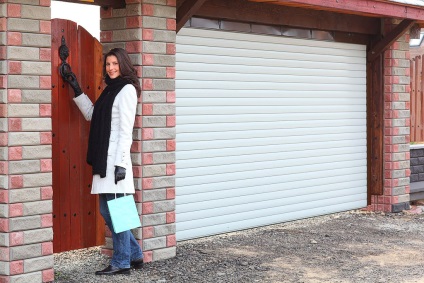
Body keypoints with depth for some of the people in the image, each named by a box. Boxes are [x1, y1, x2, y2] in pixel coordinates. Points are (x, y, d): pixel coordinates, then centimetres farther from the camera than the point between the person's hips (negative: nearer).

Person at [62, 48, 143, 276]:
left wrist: (120, 163, -18)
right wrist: (76, 89, 23)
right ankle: (134, 256, 22)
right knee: (107, 211, 13)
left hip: (115, 158, -9)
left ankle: (121, 263, 7)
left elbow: (126, 130, -14)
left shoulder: (127, 89, -8)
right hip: (104, 158, 9)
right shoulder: (110, 89, 18)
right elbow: (91, 115, 29)